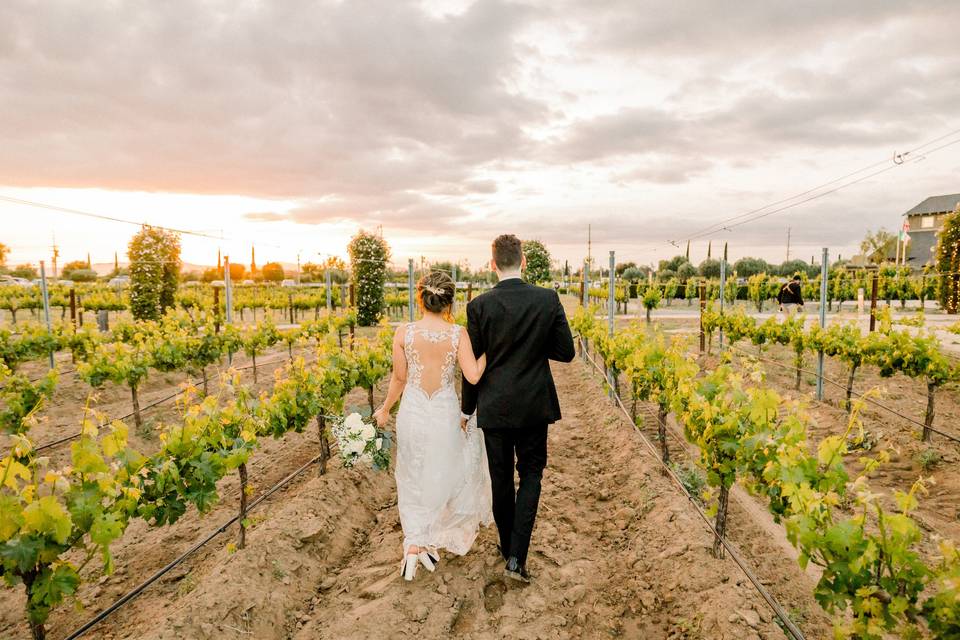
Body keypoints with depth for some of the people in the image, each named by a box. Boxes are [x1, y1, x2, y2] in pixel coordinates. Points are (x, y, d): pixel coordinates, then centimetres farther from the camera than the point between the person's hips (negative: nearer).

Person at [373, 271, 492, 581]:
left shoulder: (404, 333, -12)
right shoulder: (458, 334, -14)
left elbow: (399, 379, -3)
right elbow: (473, 376, -20)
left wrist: (384, 410, 12)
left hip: (412, 413, 0)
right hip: (446, 415, 0)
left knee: (413, 480, 19)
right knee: (443, 477, 23)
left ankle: (413, 543, 11)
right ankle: (432, 542, 32)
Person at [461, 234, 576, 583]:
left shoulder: (479, 305, -11)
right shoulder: (548, 299, -8)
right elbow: (566, 352, -4)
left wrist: (467, 408, 8)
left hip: (495, 408, 0)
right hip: (535, 406, 1)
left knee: (501, 479, 16)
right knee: (531, 474, 14)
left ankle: (508, 547, 33)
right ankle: (517, 557, 5)